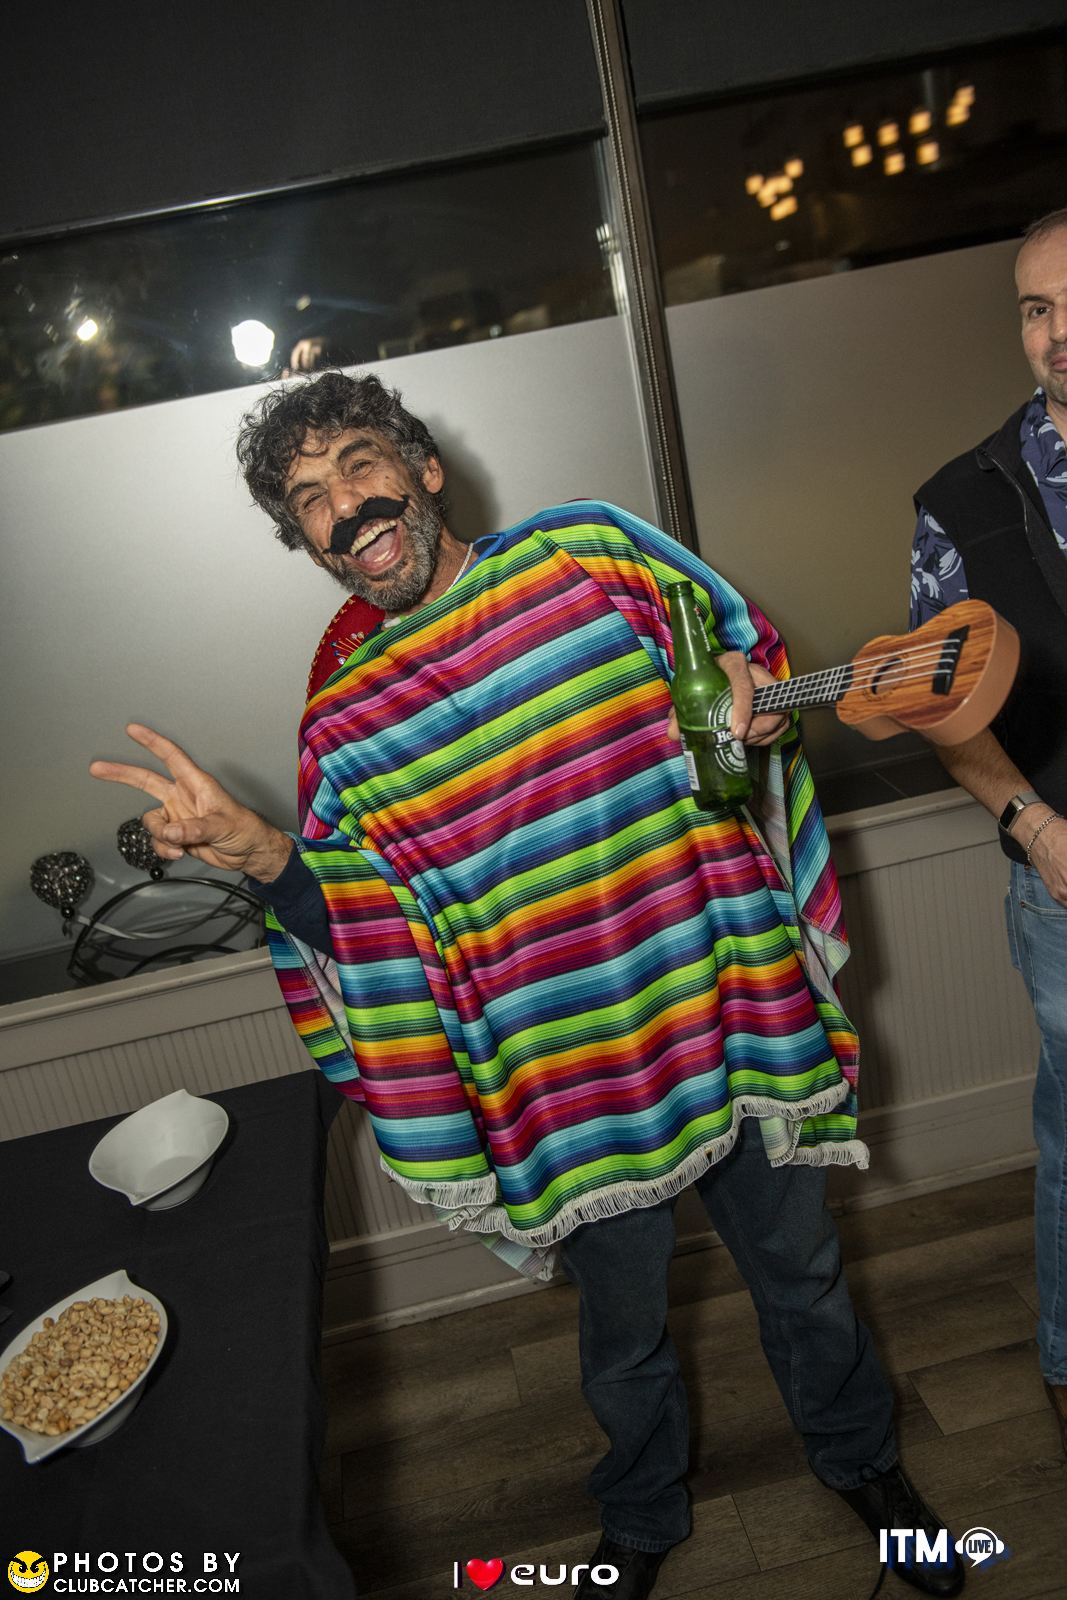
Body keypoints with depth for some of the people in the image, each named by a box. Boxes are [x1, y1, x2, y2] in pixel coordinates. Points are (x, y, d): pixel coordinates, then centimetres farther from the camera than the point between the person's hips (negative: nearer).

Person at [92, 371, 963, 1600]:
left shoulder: (589, 551, -3)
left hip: (733, 1018, 1)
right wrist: (258, 852, -17)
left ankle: (860, 1460, 55)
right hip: (569, 1083, 0)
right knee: (623, 1326, 21)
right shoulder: (346, 723, -1)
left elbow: (746, 647, 7)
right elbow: (358, 930, -1)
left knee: (799, 1270, 22)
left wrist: (752, 702, -15)